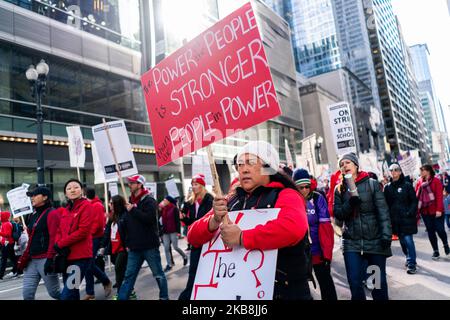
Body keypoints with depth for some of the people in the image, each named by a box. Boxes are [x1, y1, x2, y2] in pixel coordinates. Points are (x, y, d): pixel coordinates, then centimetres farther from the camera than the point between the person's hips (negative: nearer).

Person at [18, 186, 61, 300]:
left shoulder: (52, 213, -10)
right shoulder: (33, 215, 16)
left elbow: (54, 238, -17)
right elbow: (32, 239, 19)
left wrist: (50, 259, -22)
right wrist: (24, 259, 16)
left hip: (45, 260, -8)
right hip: (32, 260, 8)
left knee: (54, 292, 1)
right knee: (27, 293, 5)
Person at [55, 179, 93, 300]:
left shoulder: (86, 205, -8)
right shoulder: (66, 209, 15)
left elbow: (83, 231, -17)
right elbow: (59, 231, 12)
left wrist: (60, 244, -11)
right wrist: (59, 246, -8)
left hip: (80, 256, -8)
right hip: (66, 256, 8)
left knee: (66, 295, -10)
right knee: (72, 293, 17)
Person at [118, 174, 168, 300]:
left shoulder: (149, 200, -8)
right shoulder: (130, 201, 12)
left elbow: (149, 218, -24)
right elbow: (126, 224, 18)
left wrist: (133, 210, -17)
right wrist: (127, 243, 13)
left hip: (150, 246, -6)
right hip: (134, 247, 6)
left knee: (158, 274, 7)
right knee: (128, 276, 8)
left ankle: (164, 297, 23)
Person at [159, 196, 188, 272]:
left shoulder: (174, 208, -8)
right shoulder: (163, 209, 8)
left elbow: (177, 220, -11)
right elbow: (163, 220, 13)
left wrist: (178, 231, -15)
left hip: (173, 231, -6)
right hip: (165, 232, 6)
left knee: (175, 247, -2)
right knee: (166, 248, 2)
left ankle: (185, 257, 24)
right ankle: (169, 264, 11)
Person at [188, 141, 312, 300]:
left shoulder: (285, 196, -10)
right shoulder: (231, 202, 6)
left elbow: (294, 228, -32)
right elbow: (193, 236, 3)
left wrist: (241, 238, -27)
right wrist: (214, 221, -17)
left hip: (284, 291, -4)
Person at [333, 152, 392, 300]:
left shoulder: (372, 184, 0)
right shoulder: (339, 189, 7)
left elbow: (383, 211, -5)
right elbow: (338, 214, 1)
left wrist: (386, 235, -13)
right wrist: (350, 203, -17)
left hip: (375, 241, -1)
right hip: (352, 243, 2)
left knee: (379, 282, 7)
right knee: (355, 283, 1)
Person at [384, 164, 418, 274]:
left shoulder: (407, 185, -2)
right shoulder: (387, 187, 6)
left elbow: (414, 201, -3)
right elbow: (386, 203, 7)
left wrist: (410, 213, -13)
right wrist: (388, 215, -1)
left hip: (407, 218, -4)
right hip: (395, 219, 4)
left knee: (408, 240, -6)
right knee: (402, 240, 14)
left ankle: (411, 263, 4)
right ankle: (410, 259, 32)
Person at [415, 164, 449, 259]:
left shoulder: (436, 181, -6)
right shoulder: (419, 182, 5)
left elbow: (439, 196, -11)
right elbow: (416, 196, 4)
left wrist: (439, 209, -17)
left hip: (436, 211, -4)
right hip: (425, 211, 4)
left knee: (440, 229, 0)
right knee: (430, 231, 8)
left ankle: (445, 244, 31)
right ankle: (435, 251, 20)